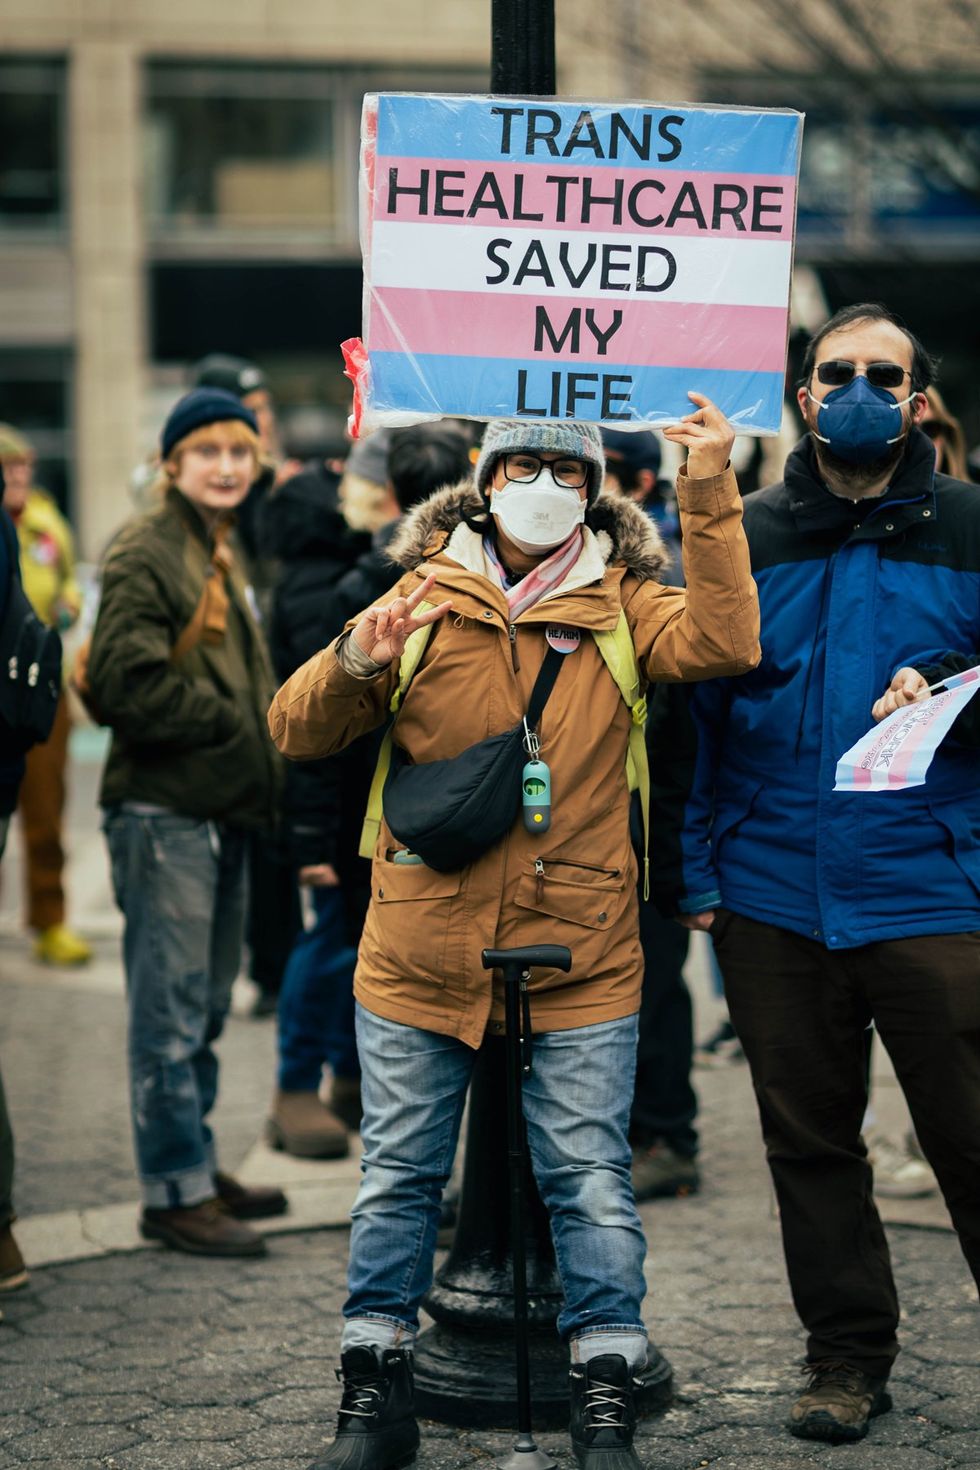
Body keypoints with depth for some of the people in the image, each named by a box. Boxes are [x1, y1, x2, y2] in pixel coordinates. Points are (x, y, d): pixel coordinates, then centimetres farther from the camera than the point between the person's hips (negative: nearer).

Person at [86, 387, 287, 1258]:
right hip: (165, 813, -9)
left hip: (224, 810, 9)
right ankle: (175, 1191, 3)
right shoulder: (145, 553, -10)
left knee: (206, 1006, 16)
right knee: (172, 1010, -4)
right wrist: (227, 722, -12)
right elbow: (125, 682, -20)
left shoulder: (226, 554, 19)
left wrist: (262, 780, 12)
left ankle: (198, 1167, 27)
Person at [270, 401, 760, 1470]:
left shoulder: (621, 606, 4)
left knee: (590, 1180, 2)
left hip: (579, 959, -1)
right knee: (398, 1177, 9)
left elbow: (723, 644, -17)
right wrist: (355, 663, -16)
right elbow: (297, 735, 4)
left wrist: (709, 494, -21)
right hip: (421, 950, 1)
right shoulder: (425, 598, 6)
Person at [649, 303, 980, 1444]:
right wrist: (694, 871, 5)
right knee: (809, 1141, 12)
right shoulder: (743, 536, 9)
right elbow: (693, 714, 10)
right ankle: (847, 1352, 27)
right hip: (774, 899, 3)